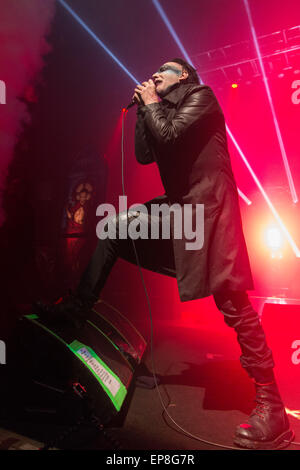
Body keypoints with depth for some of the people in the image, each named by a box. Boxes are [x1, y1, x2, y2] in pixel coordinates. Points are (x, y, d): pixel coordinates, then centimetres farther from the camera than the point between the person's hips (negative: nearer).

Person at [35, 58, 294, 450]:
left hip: (208, 205, -9)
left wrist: (153, 103, 2)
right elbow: (144, 155, 15)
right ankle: (80, 304, 22)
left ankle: (271, 407, -1)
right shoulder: (164, 109, 25)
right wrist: (144, 107, 14)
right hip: (178, 205, 9)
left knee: (232, 301, -12)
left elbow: (169, 134, -16)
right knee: (115, 227, 11)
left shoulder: (200, 95, 1)